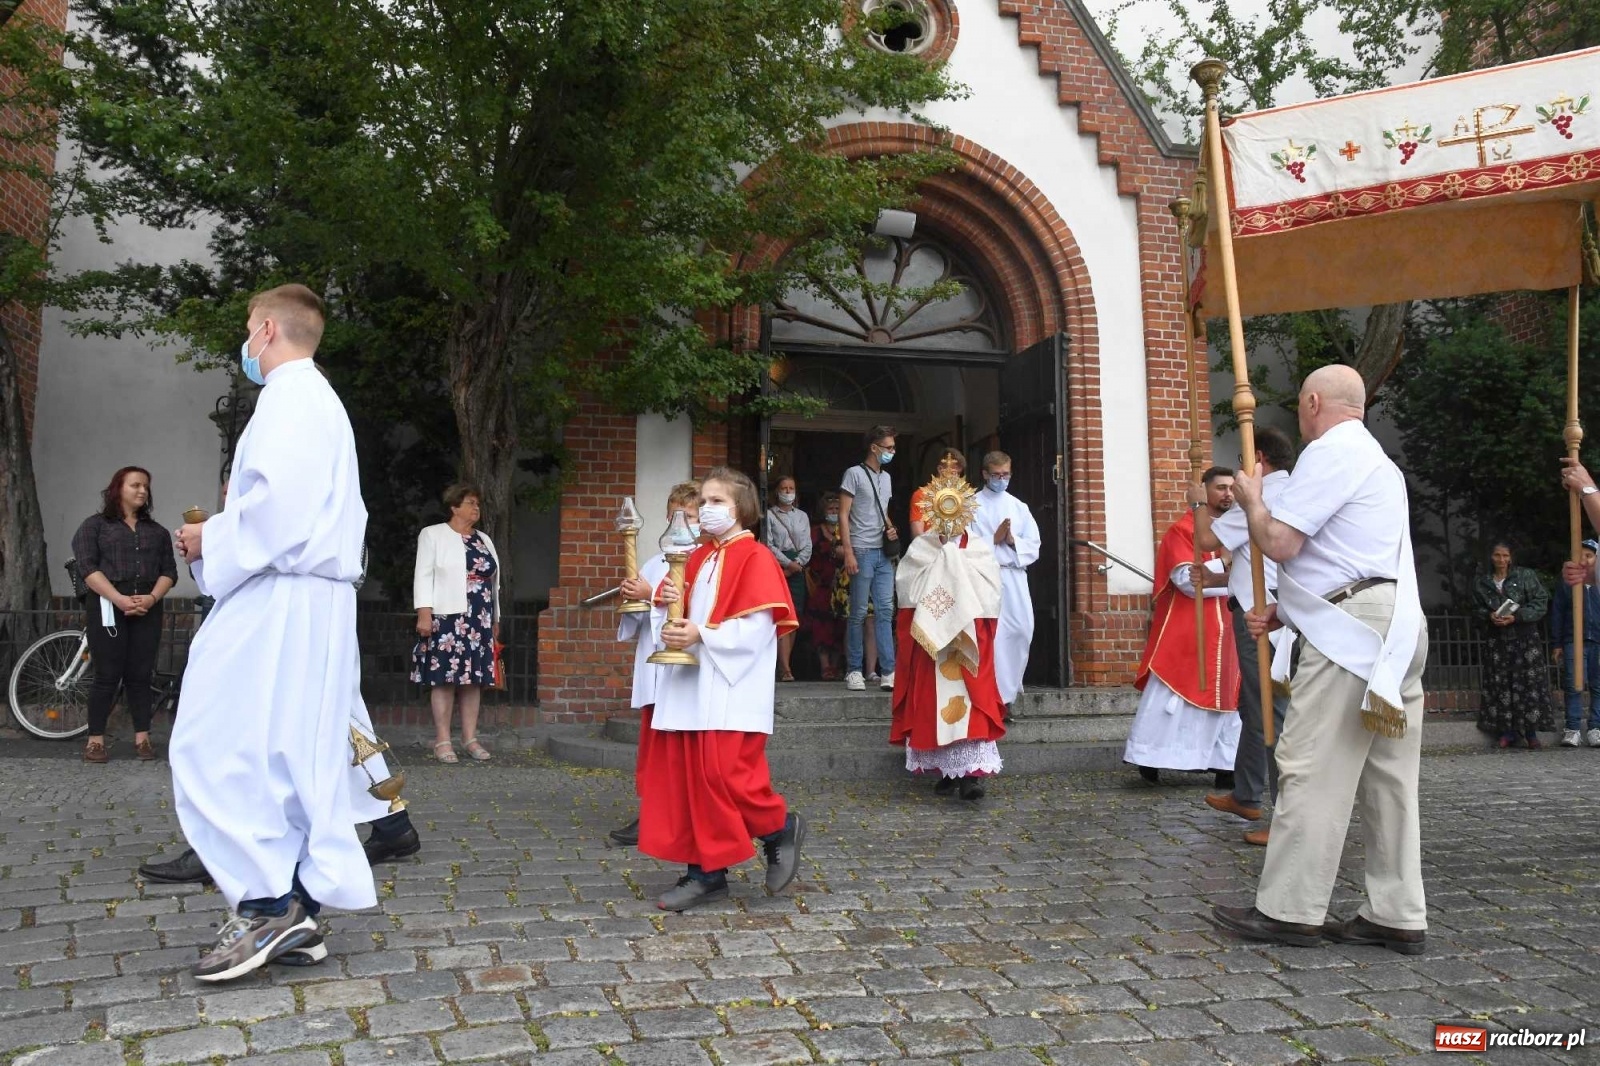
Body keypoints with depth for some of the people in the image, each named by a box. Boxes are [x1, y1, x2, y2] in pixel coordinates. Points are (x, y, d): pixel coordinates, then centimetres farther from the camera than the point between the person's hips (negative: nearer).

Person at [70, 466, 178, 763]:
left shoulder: (157, 531, 18)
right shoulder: (95, 525, 7)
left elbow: (169, 571, 10)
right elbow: (87, 567, -5)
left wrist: (152, 598, -10)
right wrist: (119, 599, -16)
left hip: (147, 609, 3)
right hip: (107, 607, -3)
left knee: (140, 675, 2)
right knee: (107, 675, -4)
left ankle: (142, 737, 5)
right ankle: (95, 740, 3)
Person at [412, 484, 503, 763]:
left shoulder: (484, 540, 18)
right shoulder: (433, 534, 3)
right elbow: (424, 575, -5)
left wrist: (495, 619, 18)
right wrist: (424, 613, -15)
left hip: (479, 620, 5)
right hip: (447, 617, -5)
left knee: (474, 677, 5)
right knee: (445, 677, -6)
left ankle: (470, 738, 11)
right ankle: (442, 740, -1)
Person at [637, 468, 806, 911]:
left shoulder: (755, 558, -7)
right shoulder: (698, 559, 15)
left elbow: (758, 628, -15)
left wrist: (702, 636, -22)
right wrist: (672, 603, 0)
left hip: (730, 691, -8)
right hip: (690, 689, 8)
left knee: (725, 774, -11)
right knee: (686, 778, 6)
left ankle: (781, 828, 15)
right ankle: (706, 873, 15)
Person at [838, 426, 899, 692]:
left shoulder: (886, 477, 19)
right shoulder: (855, 473, -2)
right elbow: (843, 515, -6)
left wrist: (890, 527, 5)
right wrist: (848, 553, -14)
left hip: (884, 553, 6)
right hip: (862, 552, -6)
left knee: (885, 611, 2)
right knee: (859, 613, -2)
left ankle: (888, 671, 3)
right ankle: (854, 671, 5)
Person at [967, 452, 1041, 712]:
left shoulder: (1019, 507, 18)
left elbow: (1033, 547, 11)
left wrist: (1012, 540, -6)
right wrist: (994, 539, -9)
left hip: (1015, 577, 4)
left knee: (1021, 632, -3)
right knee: (991, 636, -12)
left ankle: (1008, 692, 10)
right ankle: (995, 696, -7)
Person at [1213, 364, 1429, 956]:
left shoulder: (1330, 452, -7)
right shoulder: (1376, 458, 25)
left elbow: (1279, 543, -13)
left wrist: (1251, 501, 6)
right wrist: (1285, 612, 21)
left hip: (1352, 630, -10)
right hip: (1394, 628, 10)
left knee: (1314, 770, -6)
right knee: (1388, 775, 10)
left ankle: (1288, 911, -1)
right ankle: (1398, 917, 14)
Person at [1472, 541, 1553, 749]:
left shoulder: (1526, 576, 0)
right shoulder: (1481, 582, 8)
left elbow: (1540, 603, -4)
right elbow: (1477, 607, 16)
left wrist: (1516, 617, -15)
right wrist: (1489, 615, -5)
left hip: (1525, 636, -2)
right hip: (1496, 639, 2)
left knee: (1529, 682, -7)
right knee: (1501, 683, 0)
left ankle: (1531, 732, -1)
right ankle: (1508, 731, 6)